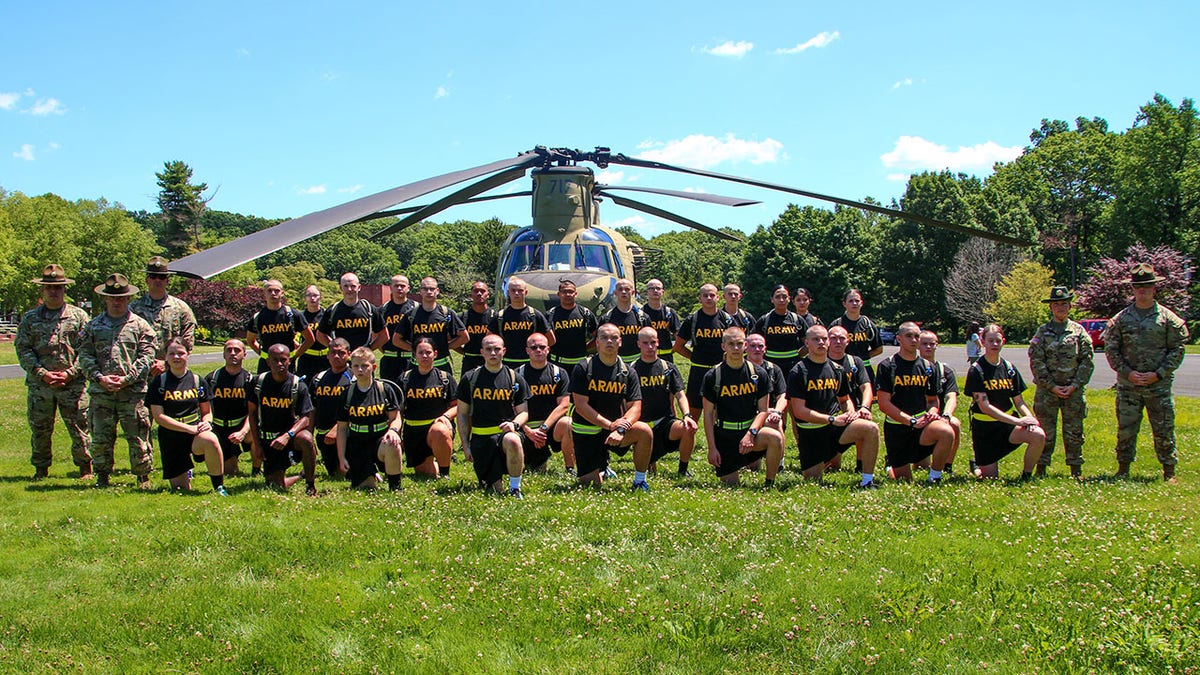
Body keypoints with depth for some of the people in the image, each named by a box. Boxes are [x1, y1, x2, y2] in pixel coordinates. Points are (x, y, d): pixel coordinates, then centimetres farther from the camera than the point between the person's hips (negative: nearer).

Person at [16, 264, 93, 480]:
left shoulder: (78, 316, 5)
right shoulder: (30, 318, 10)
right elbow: (22, 349, 3)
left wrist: (70, 373, -10)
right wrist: (42, 373, -9)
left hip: (72, 383, -2)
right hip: (39, 384, 2)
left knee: (79, 427, -1)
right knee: (40, 429, 7)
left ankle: (85, 467, 11)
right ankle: (41, 468, 20)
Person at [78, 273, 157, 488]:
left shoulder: (140, 325, 7)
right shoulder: (93, 326, 14)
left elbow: (147, 357, 0)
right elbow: (84, 355, 7)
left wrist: (127, 378, -10)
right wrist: (99, 377, -8)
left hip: (133, 391, -2)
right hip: (101, 392, 2)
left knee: (138, 437, -1)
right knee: (100, 438, 4)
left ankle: (143, 476, 11)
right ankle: (102, 476, 17)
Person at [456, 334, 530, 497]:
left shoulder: (515, 378, 6)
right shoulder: (469, 379, 6)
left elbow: (523, 412, 9)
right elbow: (462, 414, 10)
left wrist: (514, 424, -15)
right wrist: (465, 445, 4)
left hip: (505, 432, -1)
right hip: (480, 438, 1)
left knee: (513, 441, -39)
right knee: (495, 489, -9)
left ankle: (515, 488, -19)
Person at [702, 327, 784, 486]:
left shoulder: (759, 374, 0)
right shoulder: (713, 376, -3)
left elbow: (763, 410, 0)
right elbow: (708, 414, 0)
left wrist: (751, 433, -19)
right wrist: (712, 448, -6)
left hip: (750, 430, 0)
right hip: (724, 435, 0)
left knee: (776, 438, -31)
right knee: (730, 483, -4)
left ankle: (769, 484, -10)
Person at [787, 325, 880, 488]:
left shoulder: (837, 369, 10)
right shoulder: (798, 373, -7)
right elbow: (799, 411, -14)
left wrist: (851, 412, -2)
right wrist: (832, 419, -17)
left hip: (836, 426, 3)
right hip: (810, 432, -3)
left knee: (871, 428, -24)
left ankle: (867, 481, -14)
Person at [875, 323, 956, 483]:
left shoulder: (927, 366, 10)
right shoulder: (887, 366, -4)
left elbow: (933, 400, 17)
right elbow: (884, 404, -10)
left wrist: (932, 412, -7)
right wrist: (912, 421, -17)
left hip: (922, 424, 2)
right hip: (896, 426, -2)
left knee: (947, 432, -31)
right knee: (903, 479, -1)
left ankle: (934, 478, -10)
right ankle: (891, 464, 36)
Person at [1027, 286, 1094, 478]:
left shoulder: (1079, 331, 7)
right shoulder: (1042, 331, 4)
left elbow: (1087, 361, 4)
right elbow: (1036, 362, -2)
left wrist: (1075, 385, -7)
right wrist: (1052, 386, -9)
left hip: (1074, 390, 1)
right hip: (1046, 390, -1)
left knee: (1074, 432, 6)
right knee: (1045, 432, 1)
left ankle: (1076, 471, 14)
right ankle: (1041, 470, 8)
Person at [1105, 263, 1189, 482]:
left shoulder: (1168, 318, 3)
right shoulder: (1121, 318, 6)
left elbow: (1177, 350, 2)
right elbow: (1111, 349, 5)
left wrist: (1158, 374, -9)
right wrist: (1128, 373, -7)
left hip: (1159, 385, -1)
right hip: (1128, 385, 1)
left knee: (1164, 430, 2)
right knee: (1125, 429, 5)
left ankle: (1169, 472, 13)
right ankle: (1123, 469, 17)